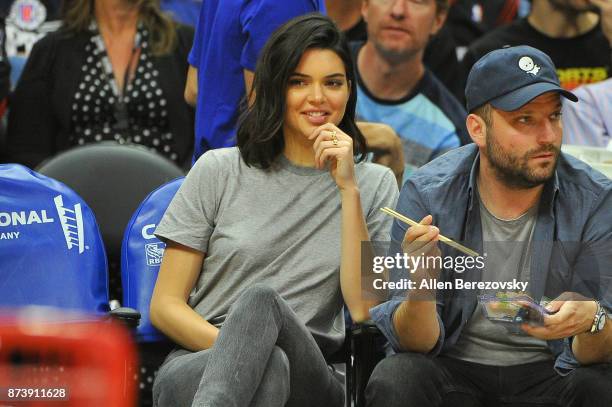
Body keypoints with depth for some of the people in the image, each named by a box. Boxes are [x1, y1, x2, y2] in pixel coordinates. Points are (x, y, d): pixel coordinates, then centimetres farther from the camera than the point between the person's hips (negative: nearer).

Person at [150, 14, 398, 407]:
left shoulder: (375, 184, 13)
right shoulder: (218, 171, 10)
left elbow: (363, 309, -2)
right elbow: (165, 306, 7)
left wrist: (349, 189, -7)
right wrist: (242, 350, -13)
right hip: (198, 364, -1)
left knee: (262, 299, -37)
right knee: (268, 366, -40)